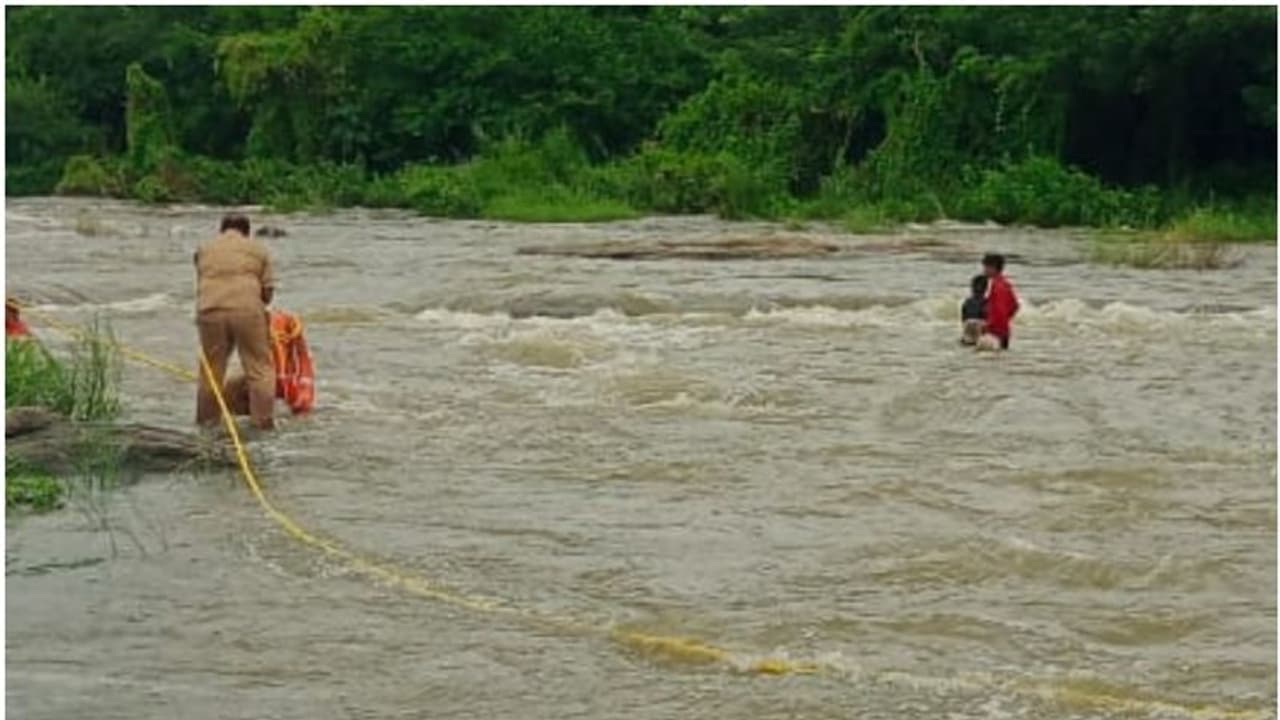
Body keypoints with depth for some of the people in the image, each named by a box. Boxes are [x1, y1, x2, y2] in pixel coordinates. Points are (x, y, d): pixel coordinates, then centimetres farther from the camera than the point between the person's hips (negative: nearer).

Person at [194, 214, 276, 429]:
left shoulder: (204, 249, 19)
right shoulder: (257, 248, 13)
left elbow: (200, 284, 13)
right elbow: (268, 289, 8)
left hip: (211, 311, 2)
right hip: (247, 310, -2)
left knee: (211, 368, 13)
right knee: (259, 367, 4)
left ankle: (206, 419, 19)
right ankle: (263, 419, 1)